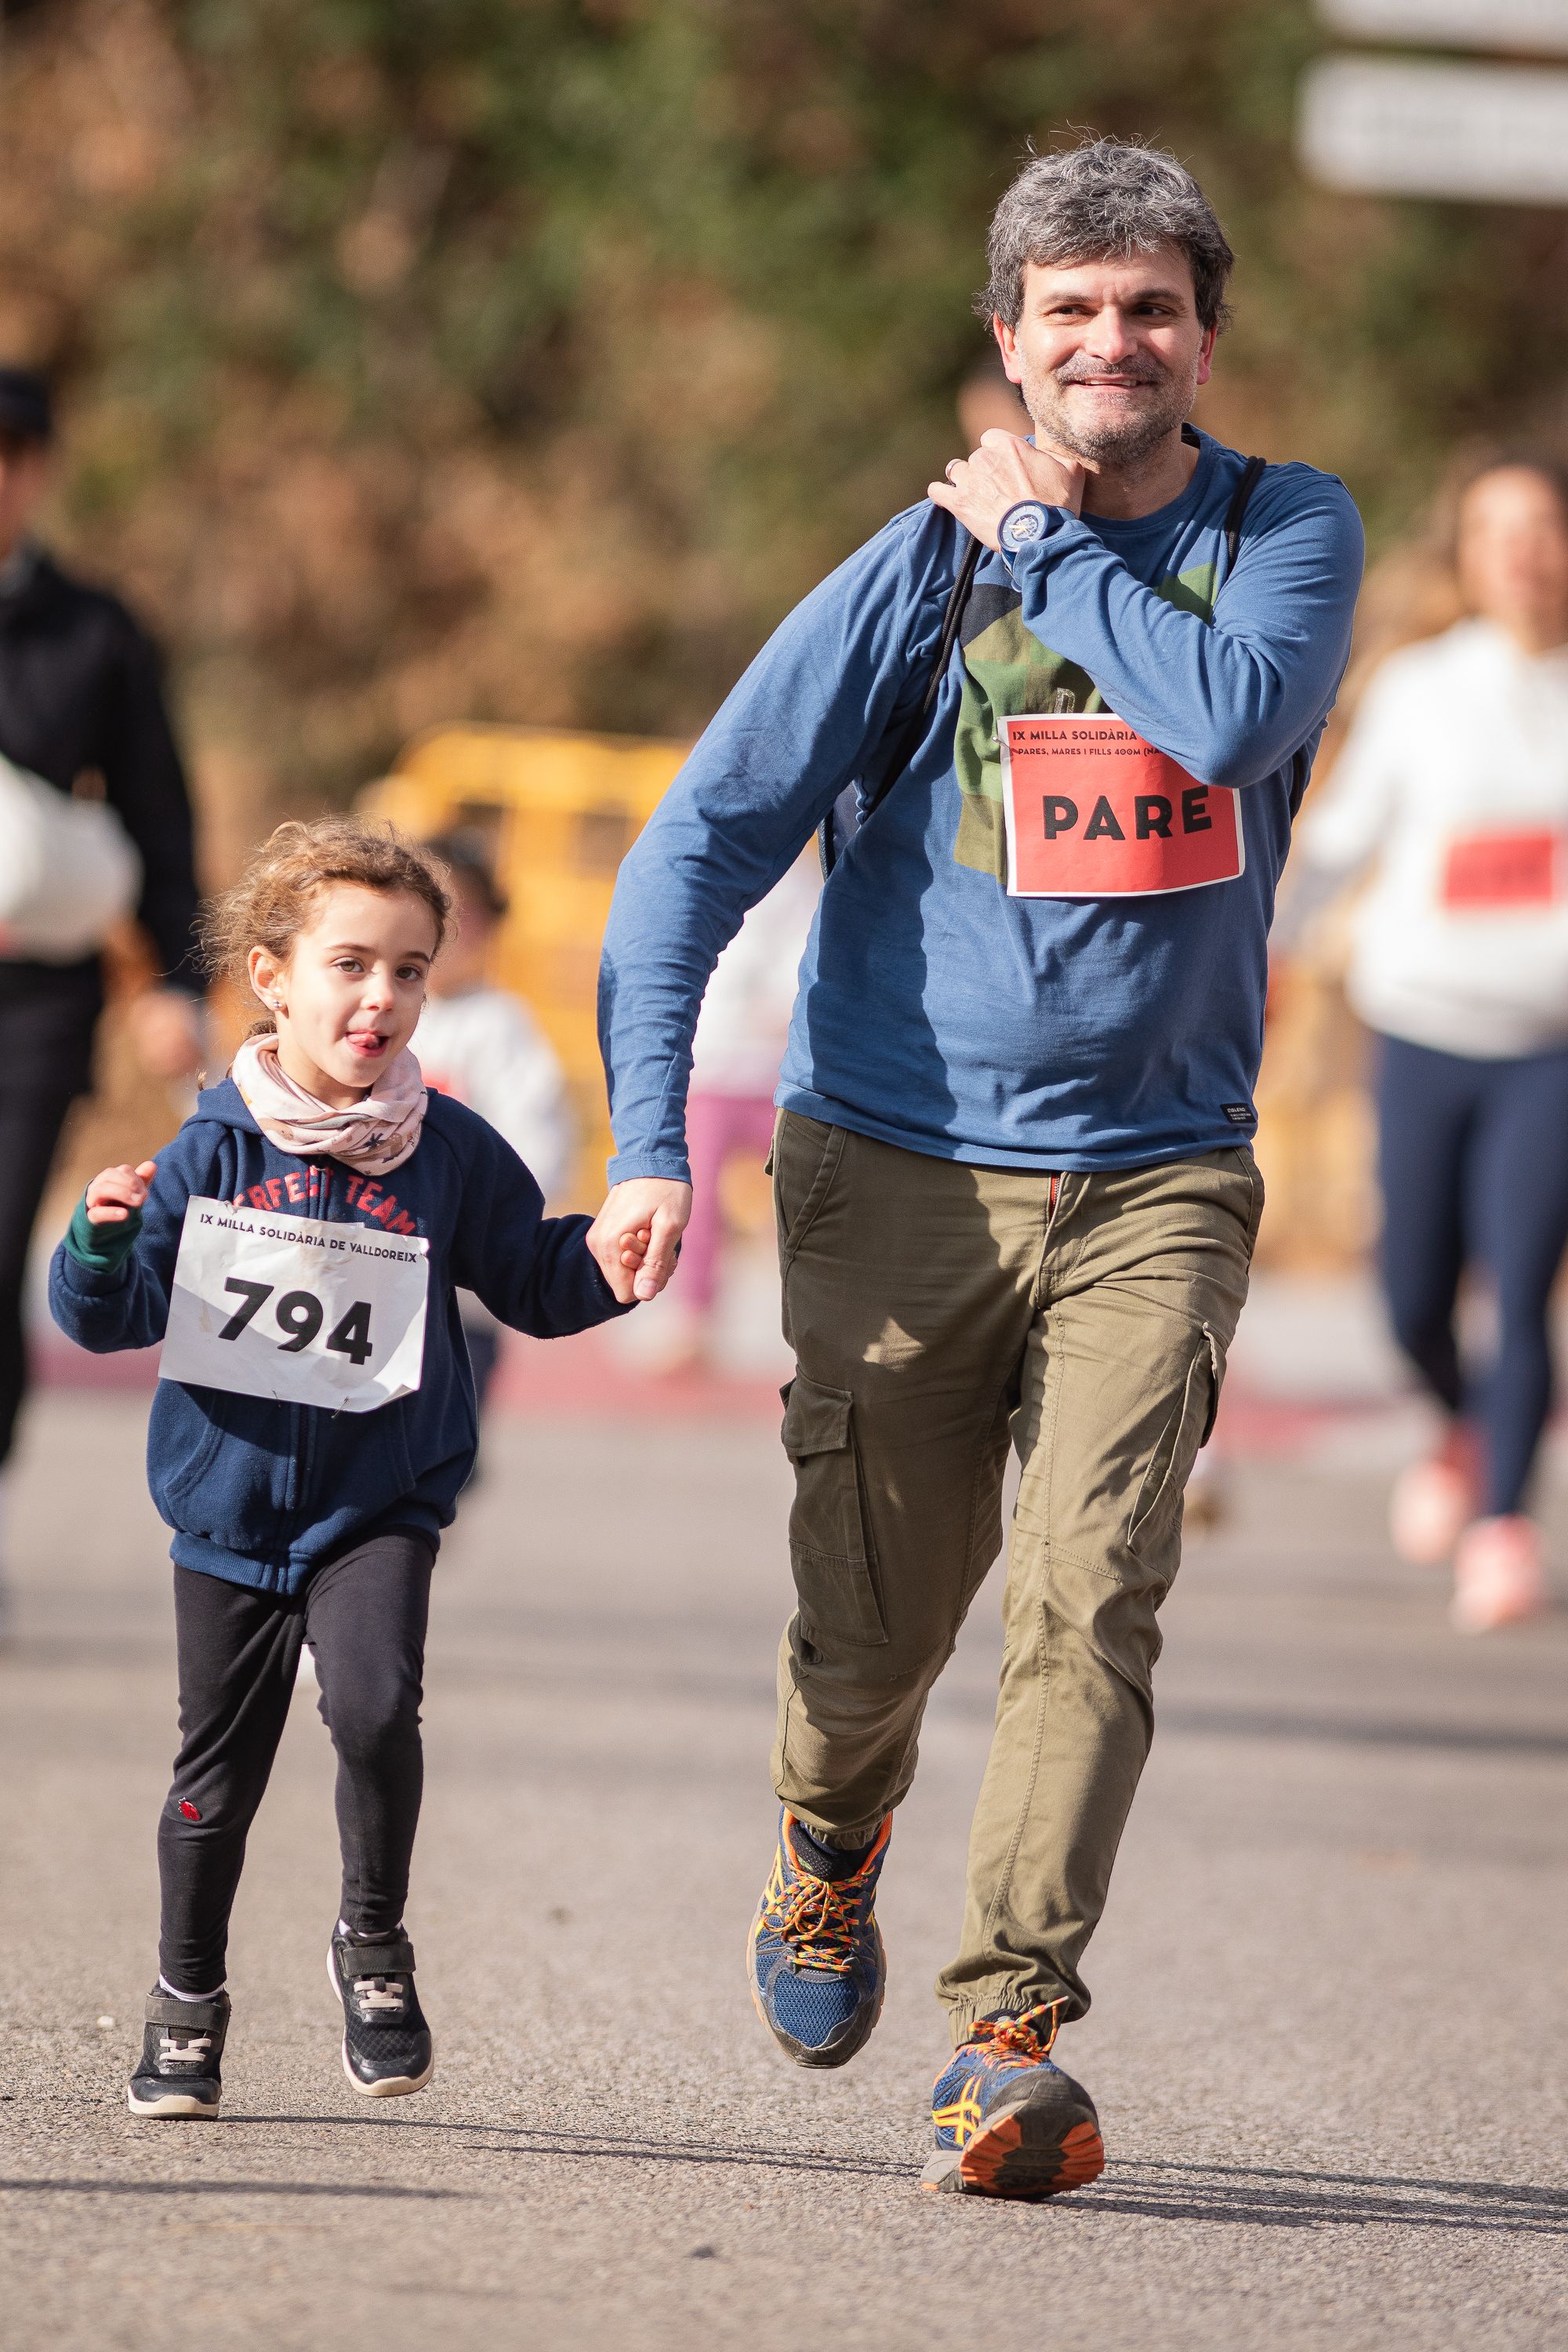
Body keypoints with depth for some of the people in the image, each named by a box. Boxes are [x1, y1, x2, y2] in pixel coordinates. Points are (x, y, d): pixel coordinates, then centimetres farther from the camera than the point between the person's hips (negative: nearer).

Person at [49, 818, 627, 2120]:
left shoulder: (451, 1154, -5)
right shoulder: (214, 1151, -5)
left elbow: (536, 1279, 5)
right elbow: (114, 1316, -3)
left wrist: (607, 1260, -14)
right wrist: (104, 1244, -24)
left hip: (379, 1505, -1)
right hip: (231, 1506, 1)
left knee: (374, 1704, -25)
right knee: (218, 1765, 11)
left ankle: (376, 1943, -1)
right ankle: (187, 2005, 31)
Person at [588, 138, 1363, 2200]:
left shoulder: (1289, 533, 1)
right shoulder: (923, 569, -2)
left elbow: (1235, 717, -22)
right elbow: (704, 838, -3)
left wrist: (1048, 548, -11)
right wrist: (650, 1141, -12)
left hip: (1154, 1177, 0)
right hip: (898, 1171, 0)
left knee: (1092, 1592, -17)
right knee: (873, 1628, 7)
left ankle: (1008, 2039, -17)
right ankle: (831, 1850, 41)